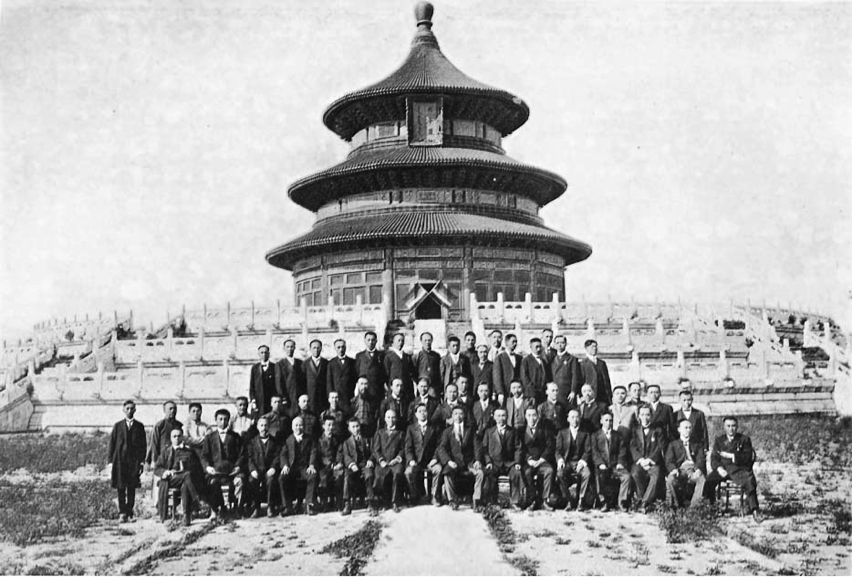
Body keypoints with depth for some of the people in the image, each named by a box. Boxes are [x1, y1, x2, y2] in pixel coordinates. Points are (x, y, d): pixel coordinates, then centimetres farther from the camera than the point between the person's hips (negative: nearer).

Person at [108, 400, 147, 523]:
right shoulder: (117, 426, 6)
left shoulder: (139, 426, 7)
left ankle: (129, 511, 13)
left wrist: (142, 461, -1)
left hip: (134, 460, 1)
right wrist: (110, 460, -2)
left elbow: (143, 444, 7)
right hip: (120, 460, 0)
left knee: (132, 487, 3)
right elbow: (112, 443, 5)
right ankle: (122, 513, -1)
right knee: (121, 488, -2)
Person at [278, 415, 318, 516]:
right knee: (282, 478, -29)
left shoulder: (309, 439, 14)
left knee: (313, 476, -33)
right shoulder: (288, 440, 16)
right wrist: (285, 465, -11)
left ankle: (309, 505, -24)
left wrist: (311, 465, -14)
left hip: (305, 467, -1)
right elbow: (283, 454, 8)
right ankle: (287, 507, -21)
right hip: (291, 468, 1)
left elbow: (313, 453, 4)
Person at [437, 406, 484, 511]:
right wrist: (449, 461, -18)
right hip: (454, 462, -1)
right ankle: (452, 500, -16)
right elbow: (441, 448, -1)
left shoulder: (470, 430, 15)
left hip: (469, 462, 1)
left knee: (480, 472, -28)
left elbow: (476, 447, 6)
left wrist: (477, 460, -12)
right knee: (447, 473, -31)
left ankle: (476, 500, -18)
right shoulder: (447, 431, 11)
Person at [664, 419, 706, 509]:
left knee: (702, 478, -34)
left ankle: (694, 506, -31)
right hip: (680, 470, -1)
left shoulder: (697, 445, 26)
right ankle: (673, 507, -27)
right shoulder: (673, 444, 21)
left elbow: (701, 460, 9)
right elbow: (669, 461, 6)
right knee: (670, 478, -35)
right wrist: (674, 469, -19)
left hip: (694, 471, 1)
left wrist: (698, 470, -16)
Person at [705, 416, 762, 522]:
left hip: (739, 469, -2)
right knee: (709, 481, -27)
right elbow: (713, 458, 9)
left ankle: (754, 511, -32)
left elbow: (748, 457, -1)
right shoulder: (719, 440, 17)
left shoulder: (744, 439, 10)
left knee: (750, 482, -34)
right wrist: (719, 468, -12)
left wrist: (731, 456, -12)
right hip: (723, 468, 2)